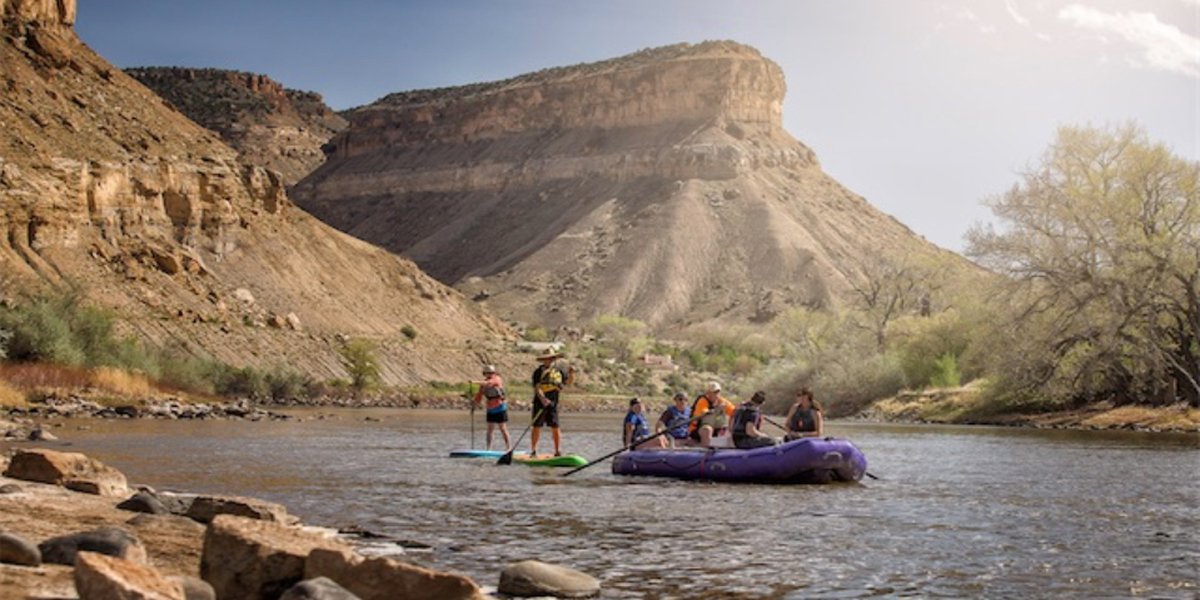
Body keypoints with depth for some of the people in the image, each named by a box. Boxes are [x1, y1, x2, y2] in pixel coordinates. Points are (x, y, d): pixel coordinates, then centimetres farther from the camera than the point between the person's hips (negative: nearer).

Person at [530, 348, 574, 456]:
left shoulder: (559, 370, 8)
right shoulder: (539, 372, -5)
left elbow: (569, 382, 15)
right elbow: (537, 387, -15)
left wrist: (571, 373, -5)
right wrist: (543, 399, -31)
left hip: (553, 403, 3)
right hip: (540, 403, -3)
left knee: (555, 427, -1)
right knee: (537, 427, 1)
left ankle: (558, 451, 4)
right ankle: (533, 451, 11)